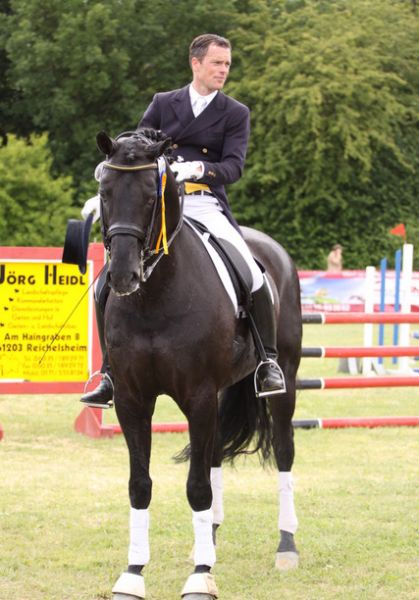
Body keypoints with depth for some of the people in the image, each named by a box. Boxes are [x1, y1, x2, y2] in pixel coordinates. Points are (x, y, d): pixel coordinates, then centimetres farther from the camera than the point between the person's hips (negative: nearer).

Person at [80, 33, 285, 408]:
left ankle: (269, 361, -5)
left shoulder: (236, 114, 8)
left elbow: (234, 167, -5)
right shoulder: (163, 104, 12)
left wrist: (200, 168, -25)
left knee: (252, 276, -22)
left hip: (208, 207, -2)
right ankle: (111, 375, 5)